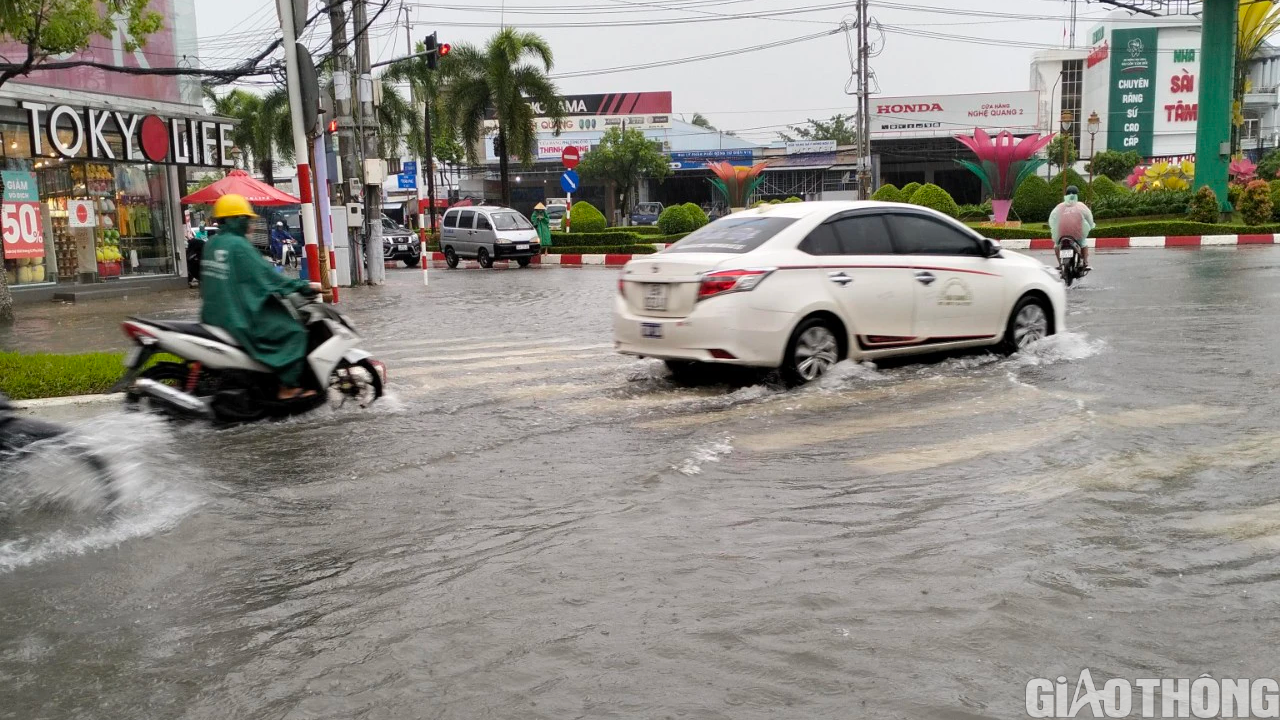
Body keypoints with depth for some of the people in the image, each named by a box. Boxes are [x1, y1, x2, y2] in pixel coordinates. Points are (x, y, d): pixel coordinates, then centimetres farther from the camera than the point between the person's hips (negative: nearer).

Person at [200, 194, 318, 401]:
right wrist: (300, 287, -11)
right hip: (239, 317, -10)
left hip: (214, 314, 10)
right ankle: (288, 387, -12)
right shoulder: (238, 245, -16)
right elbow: (265, 273, -17)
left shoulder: (212, 244, 12)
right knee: (293, 331, -8)